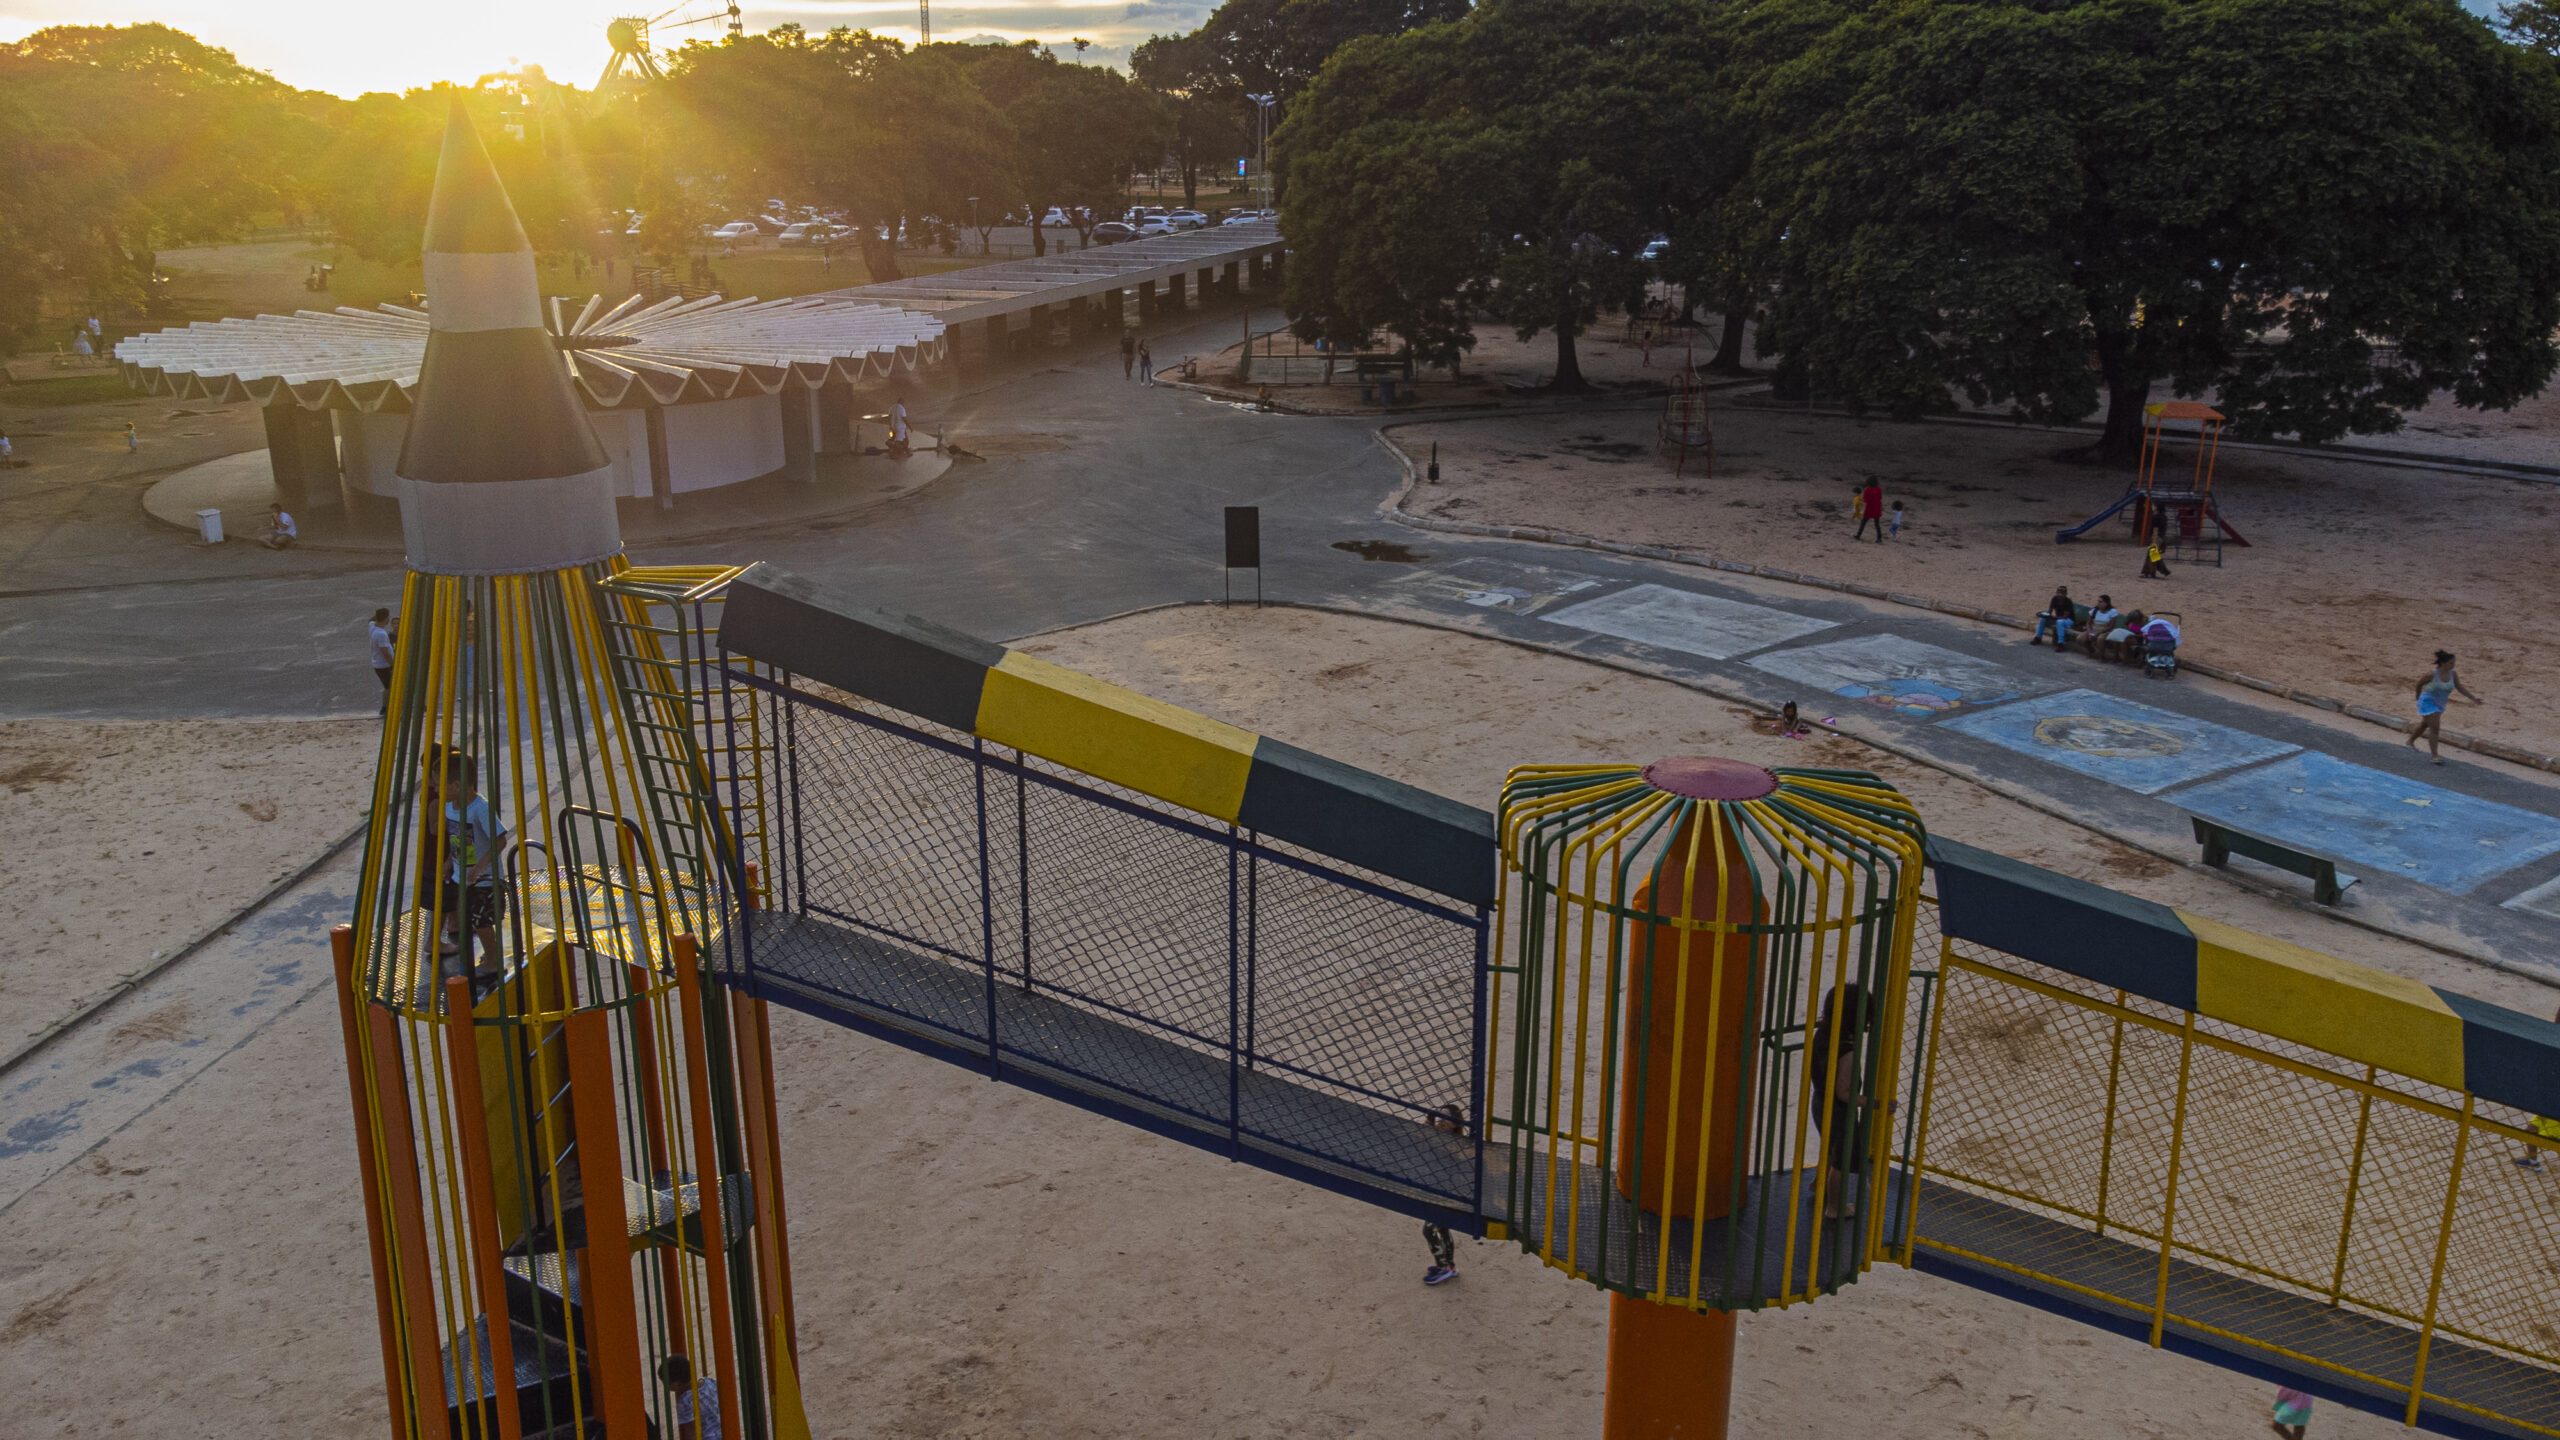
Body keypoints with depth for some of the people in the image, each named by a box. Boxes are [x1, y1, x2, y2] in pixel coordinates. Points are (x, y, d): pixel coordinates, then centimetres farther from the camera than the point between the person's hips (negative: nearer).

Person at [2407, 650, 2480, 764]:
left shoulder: (2453, 675, -6)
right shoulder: (2432, 674, -21)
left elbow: (2460, 689, -3)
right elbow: (2419, 683, -6)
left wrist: (2473, 698, -13)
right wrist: (2418, 696, 9)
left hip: (2439, 704, 7)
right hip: (2428, 702, -7)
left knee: (2424, 725, 24)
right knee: (2435, 728, -15)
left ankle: (2411, 741, 47)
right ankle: (2434, 755, -14)